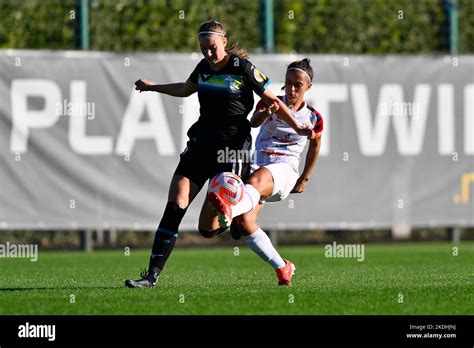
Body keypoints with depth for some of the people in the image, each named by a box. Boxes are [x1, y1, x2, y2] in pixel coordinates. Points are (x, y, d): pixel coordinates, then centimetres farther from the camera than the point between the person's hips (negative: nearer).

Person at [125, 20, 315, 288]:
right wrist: (152, 87, 40)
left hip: (232, 147, -6)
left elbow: (272, 101, -4)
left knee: (208, 227, -8)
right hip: (201, 142, 6)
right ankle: (152, 275, -8)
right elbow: (185, 90, 32)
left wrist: (299, 128, -11)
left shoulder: (242, 68, -8)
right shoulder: (203, 67, 9)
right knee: (175, 206, -9)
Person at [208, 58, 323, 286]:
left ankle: (229, 210, -74)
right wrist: (266, 113, -37)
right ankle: (282, 268, -6)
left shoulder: (313, 118, 9)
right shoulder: (270, 104, 8)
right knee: (244, 222, -20)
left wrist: (304, 179, 26)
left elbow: (315, 146, 27)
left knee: (255, 181, -40)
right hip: (258, 168, 3)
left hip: (285, 170, -3)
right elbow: (254, 122, -14)